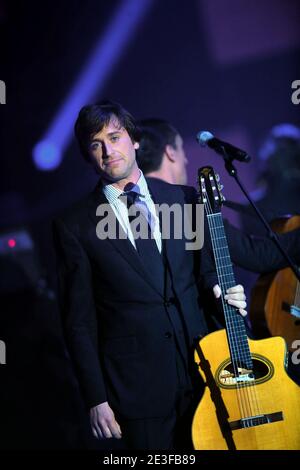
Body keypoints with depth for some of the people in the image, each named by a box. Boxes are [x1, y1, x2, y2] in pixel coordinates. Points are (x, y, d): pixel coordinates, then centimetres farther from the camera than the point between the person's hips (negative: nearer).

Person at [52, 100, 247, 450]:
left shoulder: (183, 198, 5)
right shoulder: (73, 226, -3)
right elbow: (79, 320, -3)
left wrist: (219, 288, -8)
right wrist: (96, 399, -5)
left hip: (202, 366, 3)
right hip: (136, 386, -3)